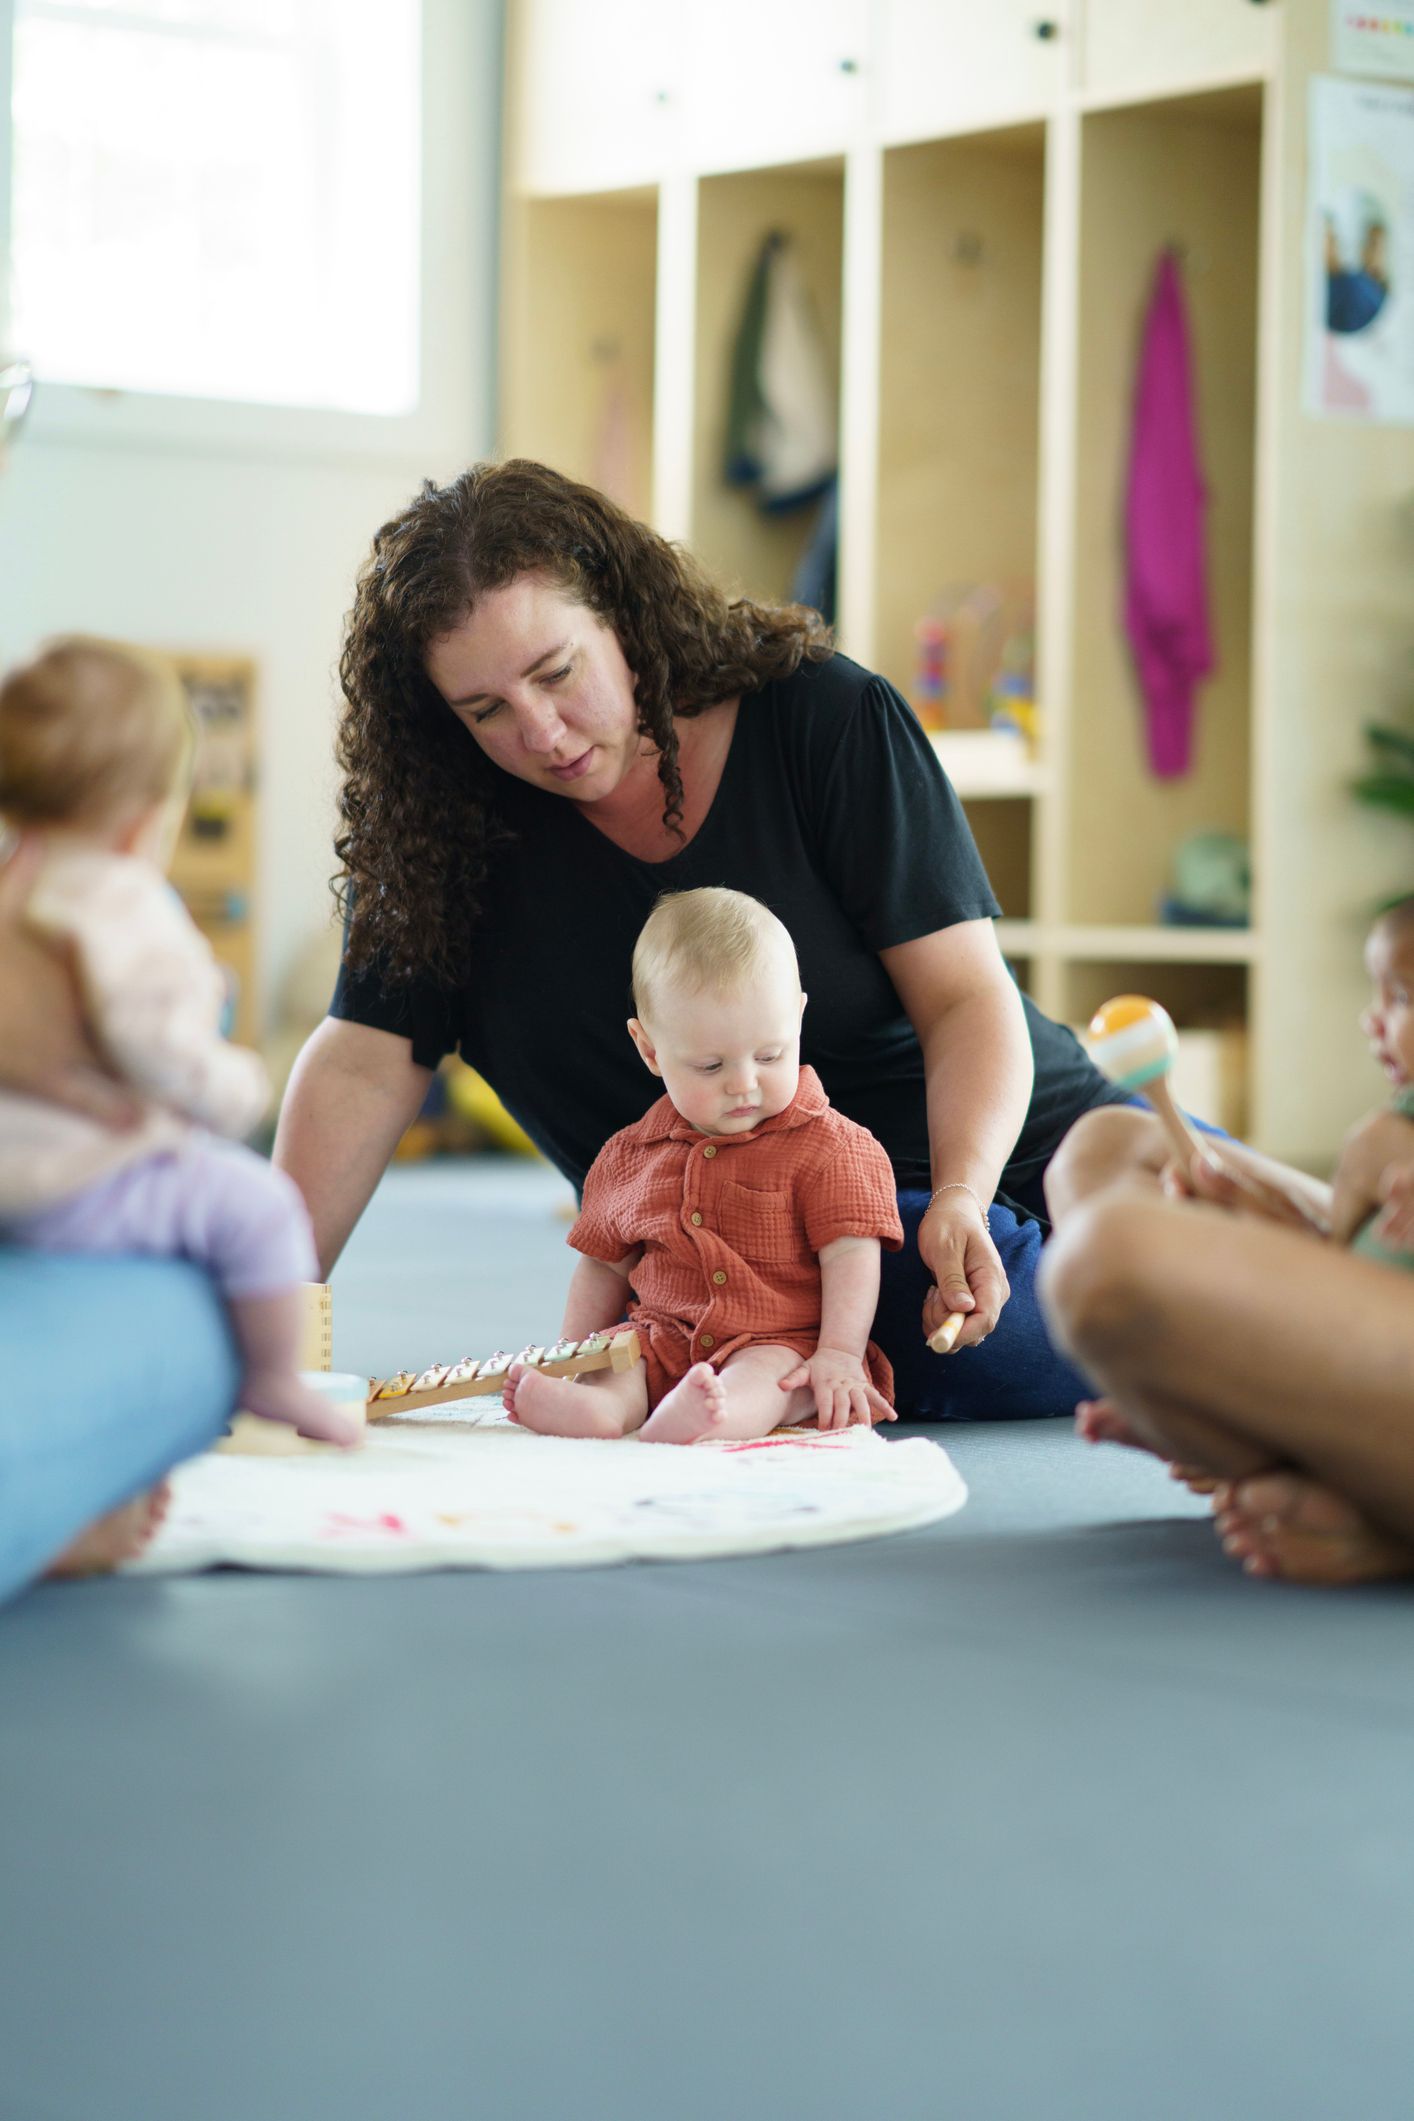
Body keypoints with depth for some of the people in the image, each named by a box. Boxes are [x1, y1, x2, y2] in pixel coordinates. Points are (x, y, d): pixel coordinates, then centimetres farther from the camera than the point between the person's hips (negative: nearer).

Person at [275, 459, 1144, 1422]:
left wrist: (961, 1197, -30)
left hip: (1006, 1142, 2)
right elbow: (366, 1066, -4)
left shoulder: (828, 719, -9)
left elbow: (966, 996, -13)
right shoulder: (450, 825, -3)